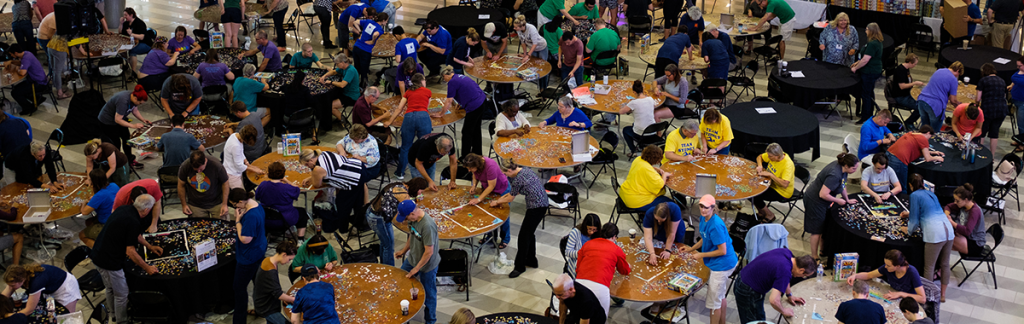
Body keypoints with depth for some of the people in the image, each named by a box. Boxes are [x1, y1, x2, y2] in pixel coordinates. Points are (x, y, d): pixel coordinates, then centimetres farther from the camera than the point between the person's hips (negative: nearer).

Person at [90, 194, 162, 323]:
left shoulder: (124, 209, 2)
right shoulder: (133, 222, -25)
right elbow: (130, 252, -21)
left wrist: (150, 246, 23)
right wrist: (147, 268, -11)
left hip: (97, 255, 10)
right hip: (109, 262, -10)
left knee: (110, 288, 30)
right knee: (121, 294, 9)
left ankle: (112, 313, 48)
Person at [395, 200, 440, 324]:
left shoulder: (427, 225, -35)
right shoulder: (413, 219, -11)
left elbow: (429, 252, -29)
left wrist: (416, 269, -19)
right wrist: (403, 250, 16)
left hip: (427, 265, -8)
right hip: (412, 259, 8)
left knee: (429, 294, 11)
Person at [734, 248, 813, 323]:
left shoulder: (787, 252, -4)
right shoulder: (785, 273, -31)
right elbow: (774, 300, -36)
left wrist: (789, 295, 20)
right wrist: (784, 311, -16)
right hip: (747, 294, -10)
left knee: (760, 319, 19)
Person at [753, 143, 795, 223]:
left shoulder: (788, 165, -30)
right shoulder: (773, 155, -8)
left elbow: (785, 184, -39)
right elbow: (760, 157, 12)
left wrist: (770, 174, -34)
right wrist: (760, 166, -10)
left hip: (782, 192, -8)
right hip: (772, 184, 8)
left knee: (755, 196, -22)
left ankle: (770, 215, 3)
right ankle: (761, 213, 15)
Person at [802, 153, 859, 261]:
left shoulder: (842, 168, -6)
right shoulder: (834, 175, -35)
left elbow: (843, 185, 13)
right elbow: (823, 194, -34)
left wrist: (847, 199, 16)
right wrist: (838, 201, -19)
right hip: (815, 200, -10)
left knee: (824, 226, 21)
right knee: (817, 230, 1)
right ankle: (814, 257, 12)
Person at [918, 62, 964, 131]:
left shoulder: (939, 71, 15)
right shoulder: (953, 79, -5)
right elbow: (952, 100, -3)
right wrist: (958, 104, 20)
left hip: (922, 100, 6)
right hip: (935, 105, -6)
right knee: (934, 131, 7)